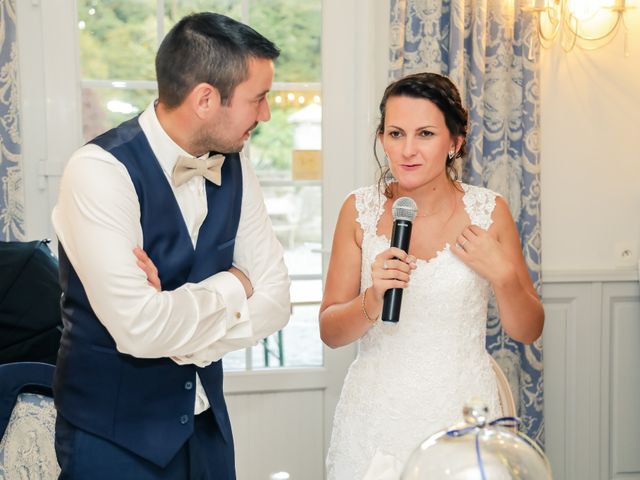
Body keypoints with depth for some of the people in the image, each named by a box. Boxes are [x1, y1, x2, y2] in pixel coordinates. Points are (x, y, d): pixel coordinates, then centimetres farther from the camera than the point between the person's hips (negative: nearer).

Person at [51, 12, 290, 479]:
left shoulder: (234, 168, -2)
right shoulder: (100, 170, -22)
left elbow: (274, 300, -2)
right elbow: (139, 327, -29)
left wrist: (181, 313, -18)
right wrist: (229, 287, -13)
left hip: (205, 420, 6)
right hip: (115, 436, -6)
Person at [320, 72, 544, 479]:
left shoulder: (489, 212, -7)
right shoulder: (360, 210, -6)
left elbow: (529, 331, 1)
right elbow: (330, 332, -3)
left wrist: (502, 274, -16)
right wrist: (372, 300, -22)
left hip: (461, 411, 0)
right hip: (376, 415, 0)